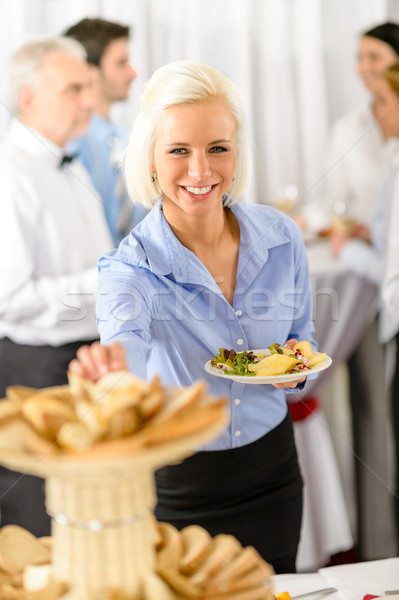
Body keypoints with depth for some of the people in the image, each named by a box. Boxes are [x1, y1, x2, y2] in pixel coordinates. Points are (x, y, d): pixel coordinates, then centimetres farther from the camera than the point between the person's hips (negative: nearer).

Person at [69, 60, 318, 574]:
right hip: (179, 488, -3)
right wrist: (114, 361, -63)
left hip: (273, 472, 3)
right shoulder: (130, 268, -18)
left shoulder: (280, 236, -8)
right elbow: (126, 334, -40)